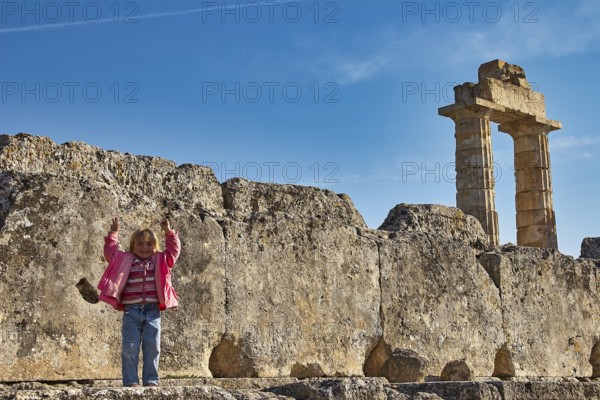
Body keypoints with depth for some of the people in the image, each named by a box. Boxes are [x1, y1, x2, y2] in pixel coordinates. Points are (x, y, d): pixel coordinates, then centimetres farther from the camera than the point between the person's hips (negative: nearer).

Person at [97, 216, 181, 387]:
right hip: (131, 311, -1)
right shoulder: (125, 260, 9)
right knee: (130, 348, -2)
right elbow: (110, 252, 8)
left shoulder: (160, 260, 12)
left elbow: (174, 250, 11)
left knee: (152, 348, 4)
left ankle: (151, 380, 12)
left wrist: (169, 232, 0)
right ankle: (130, 381, 4)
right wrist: (113, 233, 0)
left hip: (152, 310, 1)